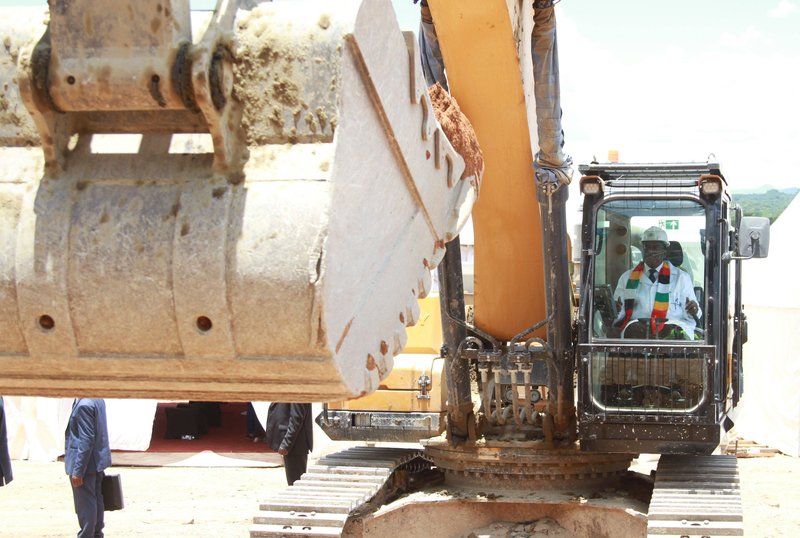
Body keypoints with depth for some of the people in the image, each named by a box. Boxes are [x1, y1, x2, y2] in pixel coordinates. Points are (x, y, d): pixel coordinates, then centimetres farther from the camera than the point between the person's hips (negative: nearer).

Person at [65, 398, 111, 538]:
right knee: (96, 500, 17)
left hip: (86, 464, -9)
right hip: (98, 462, 9)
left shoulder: (84, 404, -24)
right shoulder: (97, 399, 5)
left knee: (85, 505, 0)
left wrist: (78, 470, -20)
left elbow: (86, 440, -24)